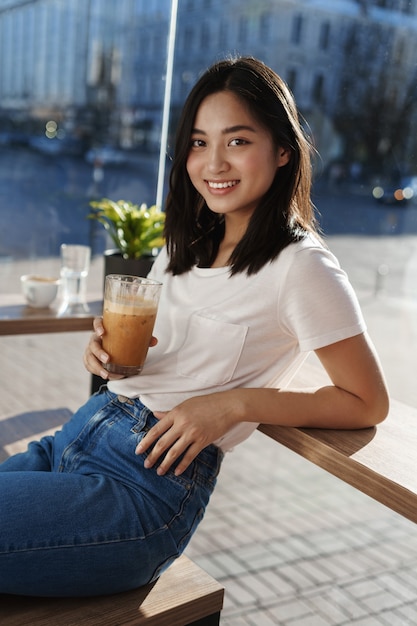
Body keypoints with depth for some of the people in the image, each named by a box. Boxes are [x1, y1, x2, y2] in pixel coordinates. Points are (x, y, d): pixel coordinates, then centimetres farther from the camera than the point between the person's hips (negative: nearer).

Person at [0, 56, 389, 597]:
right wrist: (107, 349, -2)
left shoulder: (300, 266, -11)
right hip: (79, 433, 7)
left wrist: (236, 402, -19)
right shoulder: (187, 244, 12)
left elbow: (368, 404, -9)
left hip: (148, 479, -7)